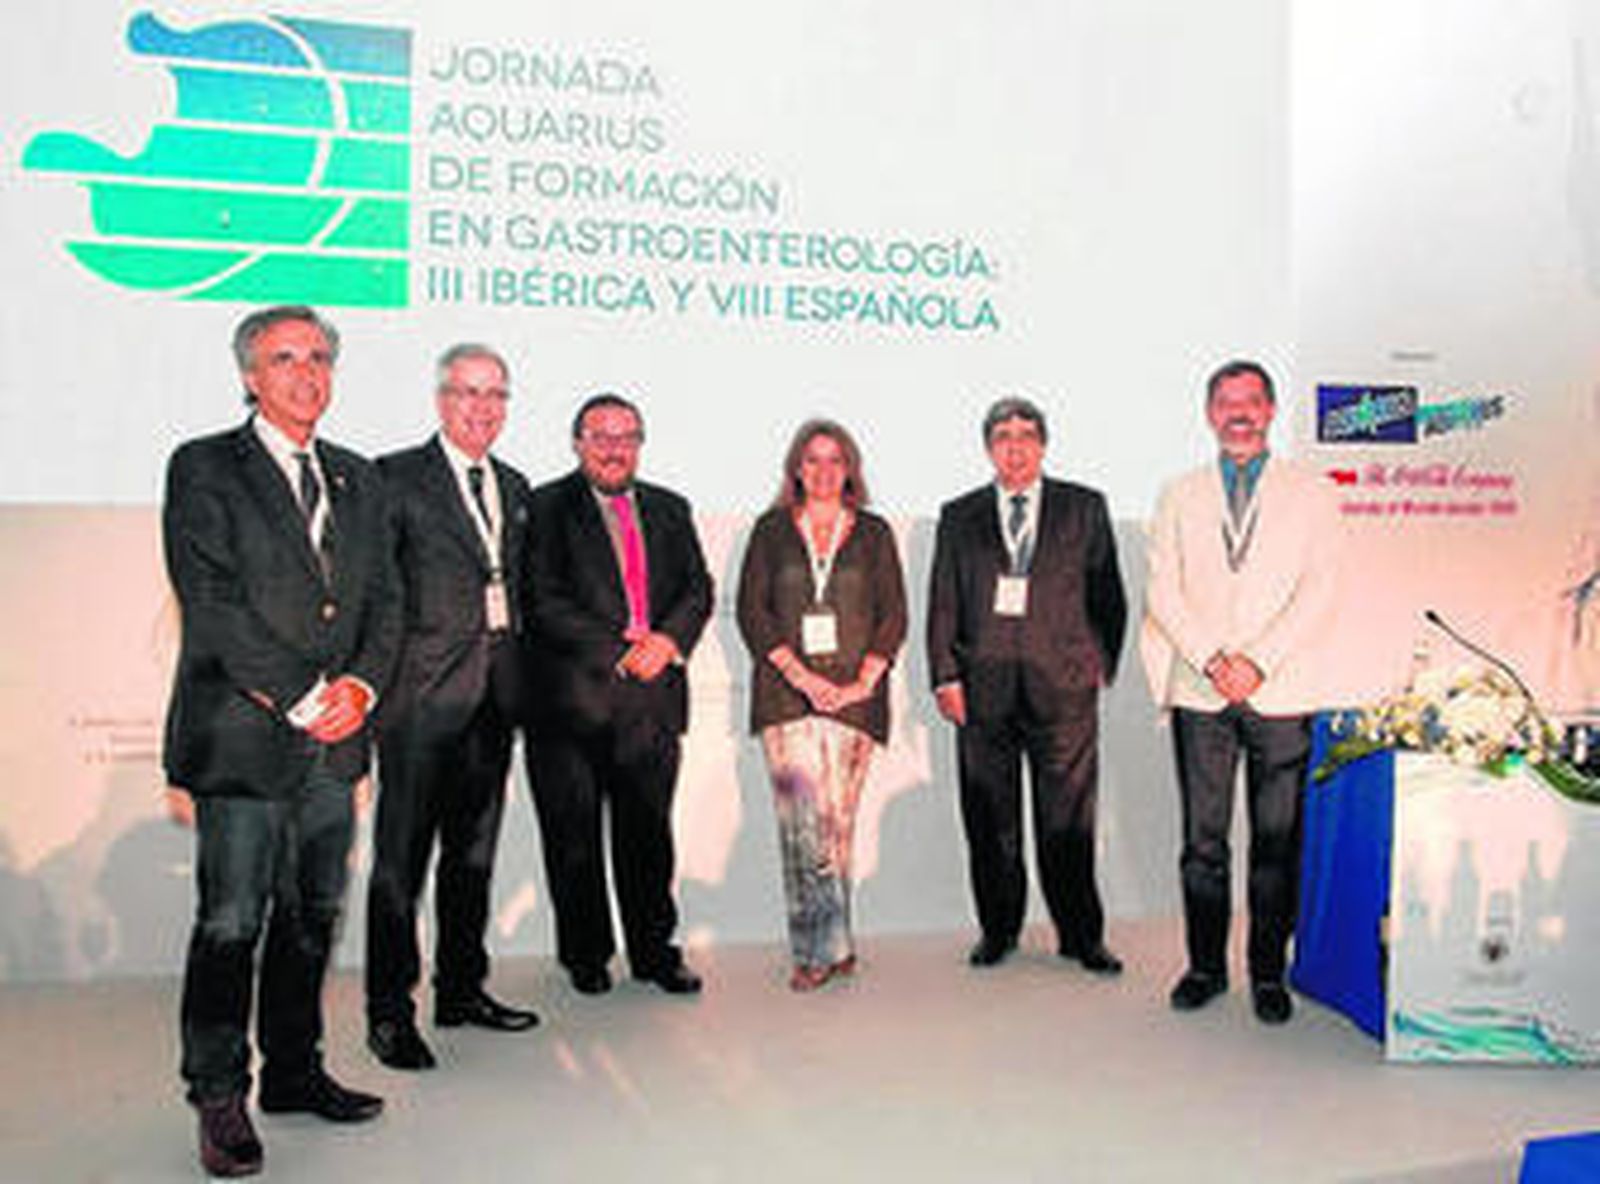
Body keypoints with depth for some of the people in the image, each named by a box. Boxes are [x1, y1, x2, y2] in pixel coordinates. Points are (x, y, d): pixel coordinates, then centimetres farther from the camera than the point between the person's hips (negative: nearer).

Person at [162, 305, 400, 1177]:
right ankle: (219, 1099, 14)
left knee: (314, 916, 13)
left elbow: (384, 599, 12)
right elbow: (212, 604, -12)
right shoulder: (203, 470, -2)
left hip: (333, 741, 5)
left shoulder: (356, 479, 15)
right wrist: (304, 698, -15)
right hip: (242, 736, -5)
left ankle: (295, 1071, 27)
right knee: (232, 923, 0)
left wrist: (360, 685, -6)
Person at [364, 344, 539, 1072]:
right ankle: (389, 1012, 8)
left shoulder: (514, 487, 16)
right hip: (425, 690, -6)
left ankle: (462, 990, 26)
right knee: (402, 856, -1)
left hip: (493, 691, 6)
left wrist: (514, 659, 10)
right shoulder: (397, 478, -4)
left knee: (474, 850, 14)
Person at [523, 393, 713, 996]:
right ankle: (586, 954, 24)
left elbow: (698, 589, 9)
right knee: (574, 838, 7)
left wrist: (667, 641, -10)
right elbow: (544, 601, -10)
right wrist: (619, 650, -14)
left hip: (654, 698, 4)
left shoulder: (669, 509, 15)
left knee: (648, 833, 11)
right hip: (574, 696, -3)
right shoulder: (548, 507, -1)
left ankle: (654, 951, 24)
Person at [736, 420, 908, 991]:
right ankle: (829, 946, -5)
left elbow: (893, 616, 8)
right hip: (786, 691, -1)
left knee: (837, 820, -1)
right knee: (803, 819, -10)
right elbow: (751, 611, 3)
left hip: (854, 693, 1)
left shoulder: (873, 534, 12)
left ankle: (817, 949, 8)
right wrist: (800, 675, -8)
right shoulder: (771, 531, 10)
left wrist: (863, 683, -6)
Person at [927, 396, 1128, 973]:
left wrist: (1103, 664, 4)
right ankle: (997, 930, 21)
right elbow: (942, 605, 8)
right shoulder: (959, 516, 12)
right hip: (984, 687, 1)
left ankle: (1081, 935, 15)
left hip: (1064, 686, -1)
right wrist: (945, 676, -1)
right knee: (990, 819, 7)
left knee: (1067, 818, 2)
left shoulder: (1085, 508, 9)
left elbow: (1108, 595, 11)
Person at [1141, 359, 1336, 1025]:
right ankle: (1205, 966, 17)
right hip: (1199, 693, 1)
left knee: (1277, 841, 3)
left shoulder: (1308, 494, 8)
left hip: (1280, 693, -1)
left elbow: (1315, 594, 0)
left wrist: (1258, 661, -12)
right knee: (1203, 839, 5)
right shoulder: (1180, 496, 12)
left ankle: (1268, 972, 15)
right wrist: (1211, 658, -10)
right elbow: (1163, 591, 3)